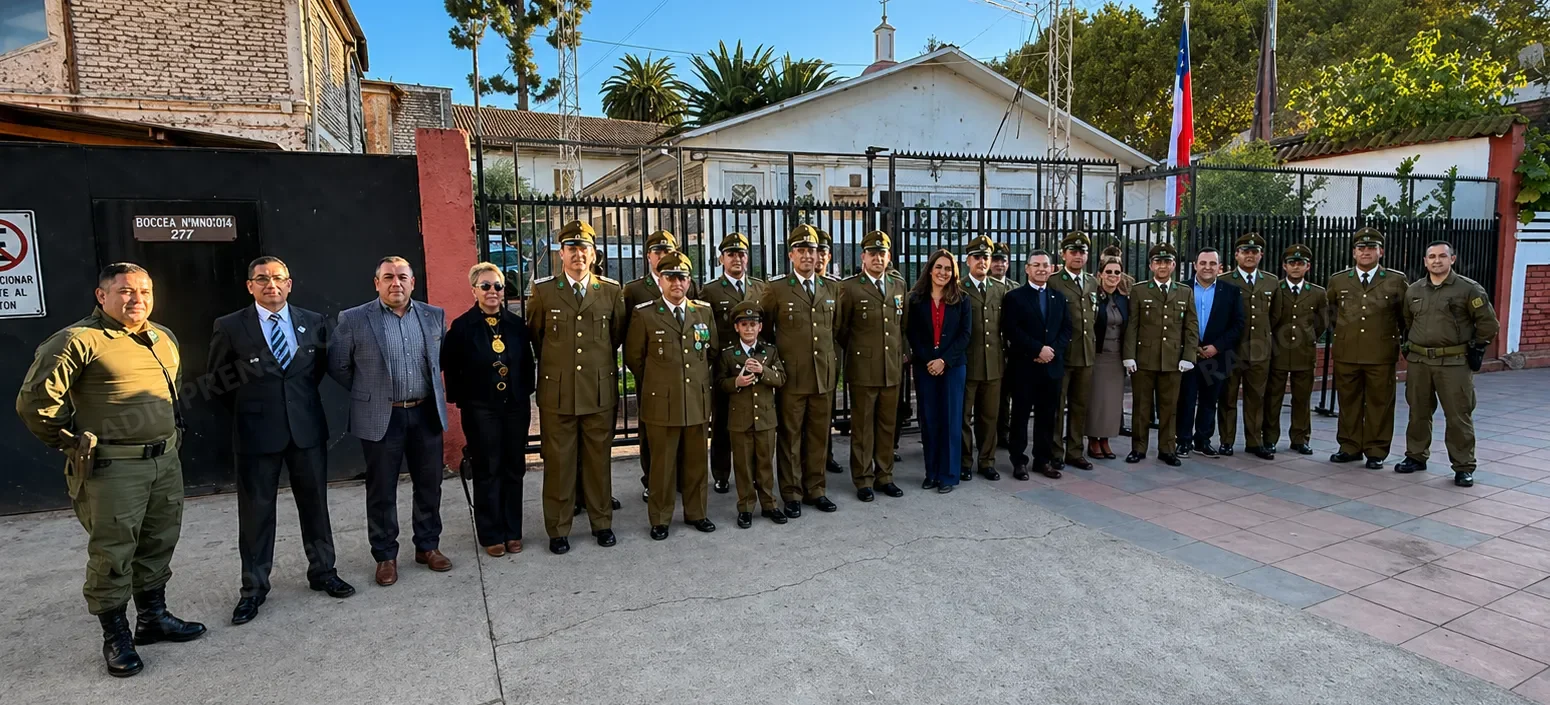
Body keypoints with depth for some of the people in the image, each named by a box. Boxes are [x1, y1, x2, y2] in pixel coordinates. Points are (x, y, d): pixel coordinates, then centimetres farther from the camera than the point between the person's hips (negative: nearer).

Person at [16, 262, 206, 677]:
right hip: (112, 468, -7)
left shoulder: (165, 339, 10)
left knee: (159, 546, 16)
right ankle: (115, 637, 17)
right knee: (112, 555, 3)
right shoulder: (80, 340, -12)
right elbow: (34, 401, -13)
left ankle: (153, 617, 31)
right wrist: (72, 443, -6)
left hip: (166, 461, 7)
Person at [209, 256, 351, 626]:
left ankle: (322, 571, 26)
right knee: (256, 511, 7)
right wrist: (246, 407, 5)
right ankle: (254, 588, 20)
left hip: (307, 426, 2)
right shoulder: (230, 327, -3)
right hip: (256, 430, -2)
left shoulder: (314, 322, 3)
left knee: (315, 503, 11)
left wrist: (301, 398, 10)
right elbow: (218, 377, 7)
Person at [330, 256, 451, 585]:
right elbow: (337, 366, 3)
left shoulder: (434, 315, 4)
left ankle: (428, 546, 27)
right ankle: (385, 556, 21)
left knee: (429, 485, 11)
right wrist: (369, 392, 6)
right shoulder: (353, 319, -5)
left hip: (426, 415, 3)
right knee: (381, 491, 7)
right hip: (381, 418, -3)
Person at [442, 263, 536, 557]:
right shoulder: (462, 326, -5)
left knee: (514, 470, 9)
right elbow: (450, 369, -1)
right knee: (487, 472, 6)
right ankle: (491, 535, 18)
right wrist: (463, 401, -2)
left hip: (516, 408, 3)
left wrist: (526, 398, 6)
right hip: (481, 410, -3)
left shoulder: (517, 324, 3)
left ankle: (513, 531, 22)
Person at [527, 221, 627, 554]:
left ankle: (602, 523, 24)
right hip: (557, 391, -1)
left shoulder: (612, 291, 4)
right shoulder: (542, 291, 1)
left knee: (599, 460, 10)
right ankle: (558, 529, 18)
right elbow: (534, 336, 12)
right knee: (558, 463, 5)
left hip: (600, 390, 1)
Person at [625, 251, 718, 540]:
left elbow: (713, 350, 17)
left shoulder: (705, 311, 7)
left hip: (698, 401, 3)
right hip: (661, 402, -3)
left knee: (696, 461, 11)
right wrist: (656, 383, 10)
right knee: (662, 464, 5)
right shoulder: (644, 314, -3)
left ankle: (695, 513, 26)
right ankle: (660, 519, 18)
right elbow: (633, 358, 5)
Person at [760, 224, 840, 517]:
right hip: (791, 377, -3)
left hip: (824, 377, 4)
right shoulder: (776, 289, -1)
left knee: (819, 436, 10)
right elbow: (764, 330, 5)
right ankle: (791, 494, 15)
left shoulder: (832, 289, 10)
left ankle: (815, 490, 23)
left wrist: (830, 356, 13)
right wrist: (777, 359, 5)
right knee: (790, 437, 4)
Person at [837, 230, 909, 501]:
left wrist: (901, 355, 15)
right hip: (863, 370, -4)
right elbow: (840, 329, 2)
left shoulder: (899, 286, 11)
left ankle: (884, 476, 22)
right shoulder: (849, 287, -4)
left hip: (893, 370, 4)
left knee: (887, 426, 11)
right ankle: (863, 480, 13)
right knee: (862, 428, 3)